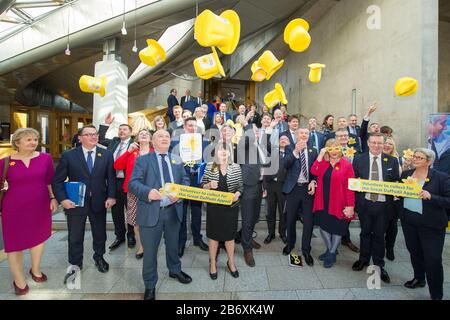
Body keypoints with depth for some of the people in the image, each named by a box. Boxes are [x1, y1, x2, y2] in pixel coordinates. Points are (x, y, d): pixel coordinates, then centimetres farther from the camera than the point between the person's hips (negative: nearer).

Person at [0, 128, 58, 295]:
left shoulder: (45, 158, -4)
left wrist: (53, 197, 0)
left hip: (40, 205, 2)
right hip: (14, 208, -2)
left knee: (39, 237, 17)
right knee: (14, 242, 10)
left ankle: (35, 269, 41)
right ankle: (19, 280, 30)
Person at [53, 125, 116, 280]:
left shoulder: (107, 154, -1)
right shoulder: (68, 155, -5)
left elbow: (111, 178, 0)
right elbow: (57, 180, -2)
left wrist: (111, 196, -10)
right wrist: (62, 199, -14)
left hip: (99, 202, 2)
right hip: (75, 203, -1)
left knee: (100, 233, 18)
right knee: (75, 238, 12)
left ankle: (99, 257, 43)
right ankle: (75, 265, 34)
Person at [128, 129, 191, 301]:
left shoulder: (177, 160, 10)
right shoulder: (142, 160, -1)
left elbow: (185, 180, 7)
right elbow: (133, 183, -10)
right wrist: (148, 192, -29)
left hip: (173, 210, 4)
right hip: (151, 211, -3)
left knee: (173, 244, 23)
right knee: (150, 250, 8)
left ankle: (175, 270, 49)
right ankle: (150, 285, 31)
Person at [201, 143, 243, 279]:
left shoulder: (236, 167, -1)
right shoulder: (209, 167, -3)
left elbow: (240, 186, 3)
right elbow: (202, 187, 1)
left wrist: (237, 194, -17)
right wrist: (209, 185, -19)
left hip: (231, 207, 1)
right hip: (214, 207, 0)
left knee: (230, 235, 13)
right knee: (213, 235, 11)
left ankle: (231, 262, 35)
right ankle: (213, 263, 31)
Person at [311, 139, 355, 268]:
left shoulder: (347, 165, -7)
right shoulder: (323, 162, 6)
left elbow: (349, 187, -10)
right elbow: (314, 172, -13)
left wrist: (350, 205, -14)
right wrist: (320, 155, -12)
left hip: (338, 203, -4)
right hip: (323, 202, 4)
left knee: (337, 229, 10)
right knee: (323, 226, 14)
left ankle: (332, 254, 30)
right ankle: (329, 249, 36)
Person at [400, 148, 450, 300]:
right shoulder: (406, 174, 4)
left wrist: (430, 196, -27)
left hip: (431, 225, -5)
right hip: (409, 221, 5)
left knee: (433, 259, 2)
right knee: (414, 252, 20)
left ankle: (436, 295, 19)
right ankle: (419, 278, 43)